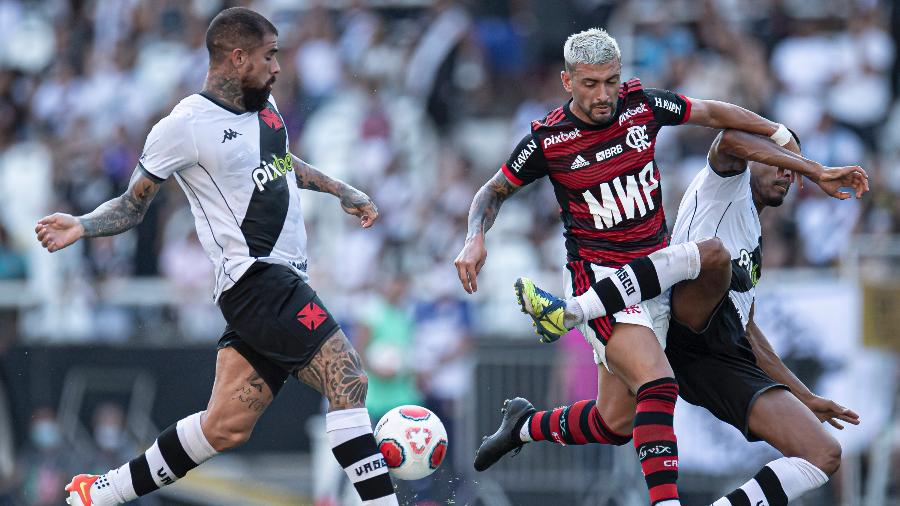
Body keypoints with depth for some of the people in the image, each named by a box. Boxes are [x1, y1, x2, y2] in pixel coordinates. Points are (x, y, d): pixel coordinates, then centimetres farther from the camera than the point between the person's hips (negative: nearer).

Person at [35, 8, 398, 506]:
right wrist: (81, 226, -18)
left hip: (282, 276, 9)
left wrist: (342, 191, 32)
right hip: (256, 278, -9)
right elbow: (133, 204, -1)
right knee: (347, 381, -19)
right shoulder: (184, 126, -10)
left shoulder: (264, 105, 14)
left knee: (225, 426, 6)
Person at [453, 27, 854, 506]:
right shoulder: (547, 140, -9)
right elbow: (494, 191, 6)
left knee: (616, 422, 3)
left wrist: (780, 134, 4)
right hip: (599, 277, -5)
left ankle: (525, 424, 28)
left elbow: (713, 113, 12)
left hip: (652, 276, 5)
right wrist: (475, 238, -12)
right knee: (658, 383, -27)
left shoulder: (642, 105, -3)